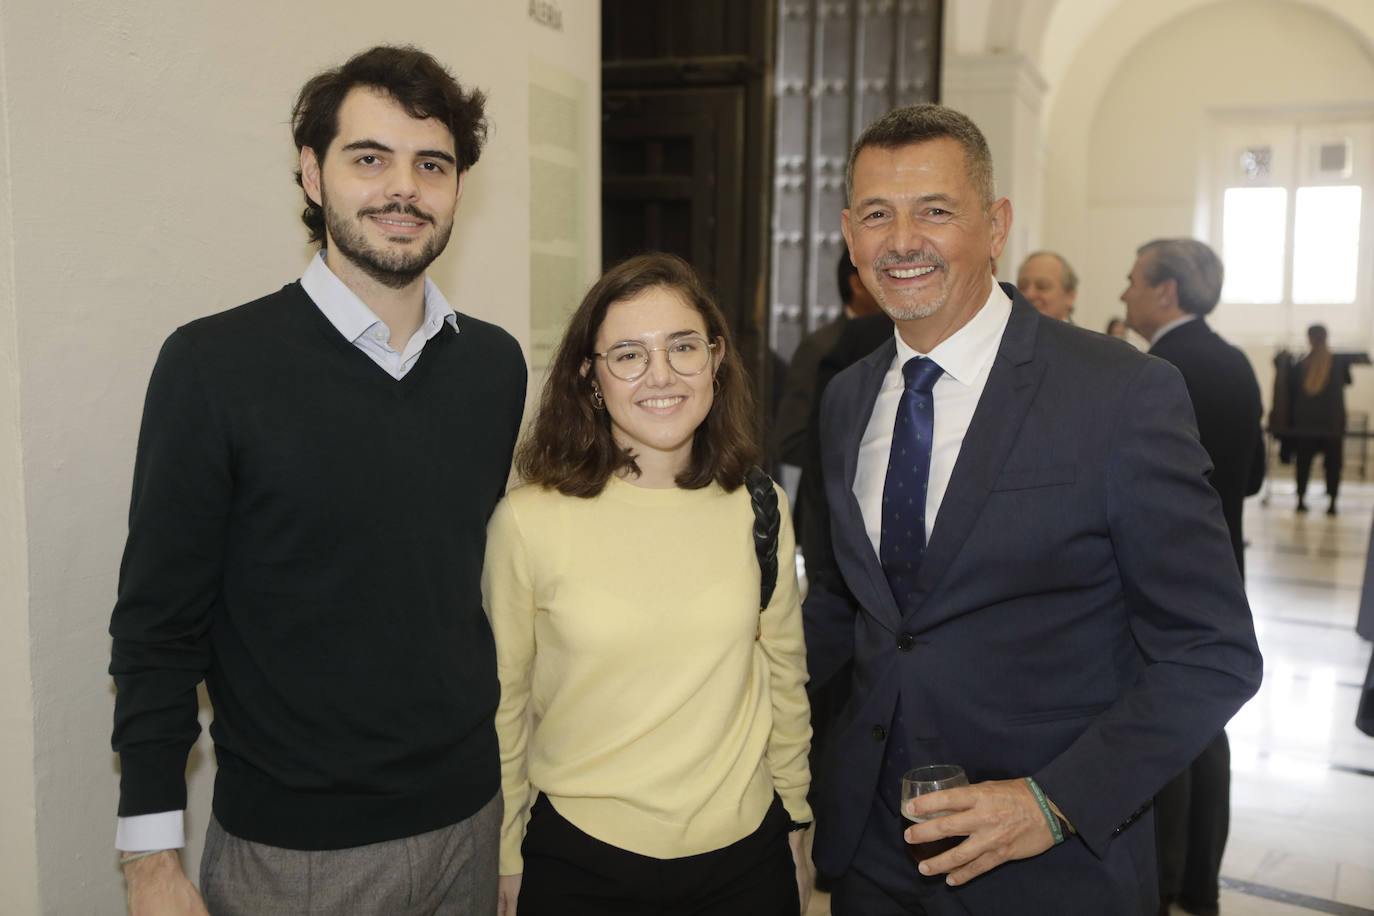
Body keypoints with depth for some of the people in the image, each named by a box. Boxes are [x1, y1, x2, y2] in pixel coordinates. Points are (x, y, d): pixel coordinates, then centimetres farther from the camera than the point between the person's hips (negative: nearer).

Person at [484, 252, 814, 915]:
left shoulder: (759, 510, -5)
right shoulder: (528, 520, -12)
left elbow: (784, 679, 7)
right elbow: (503, 704, -2)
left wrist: (795, 830, 12)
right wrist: (506, 863, 4)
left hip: (746, 859, 2)